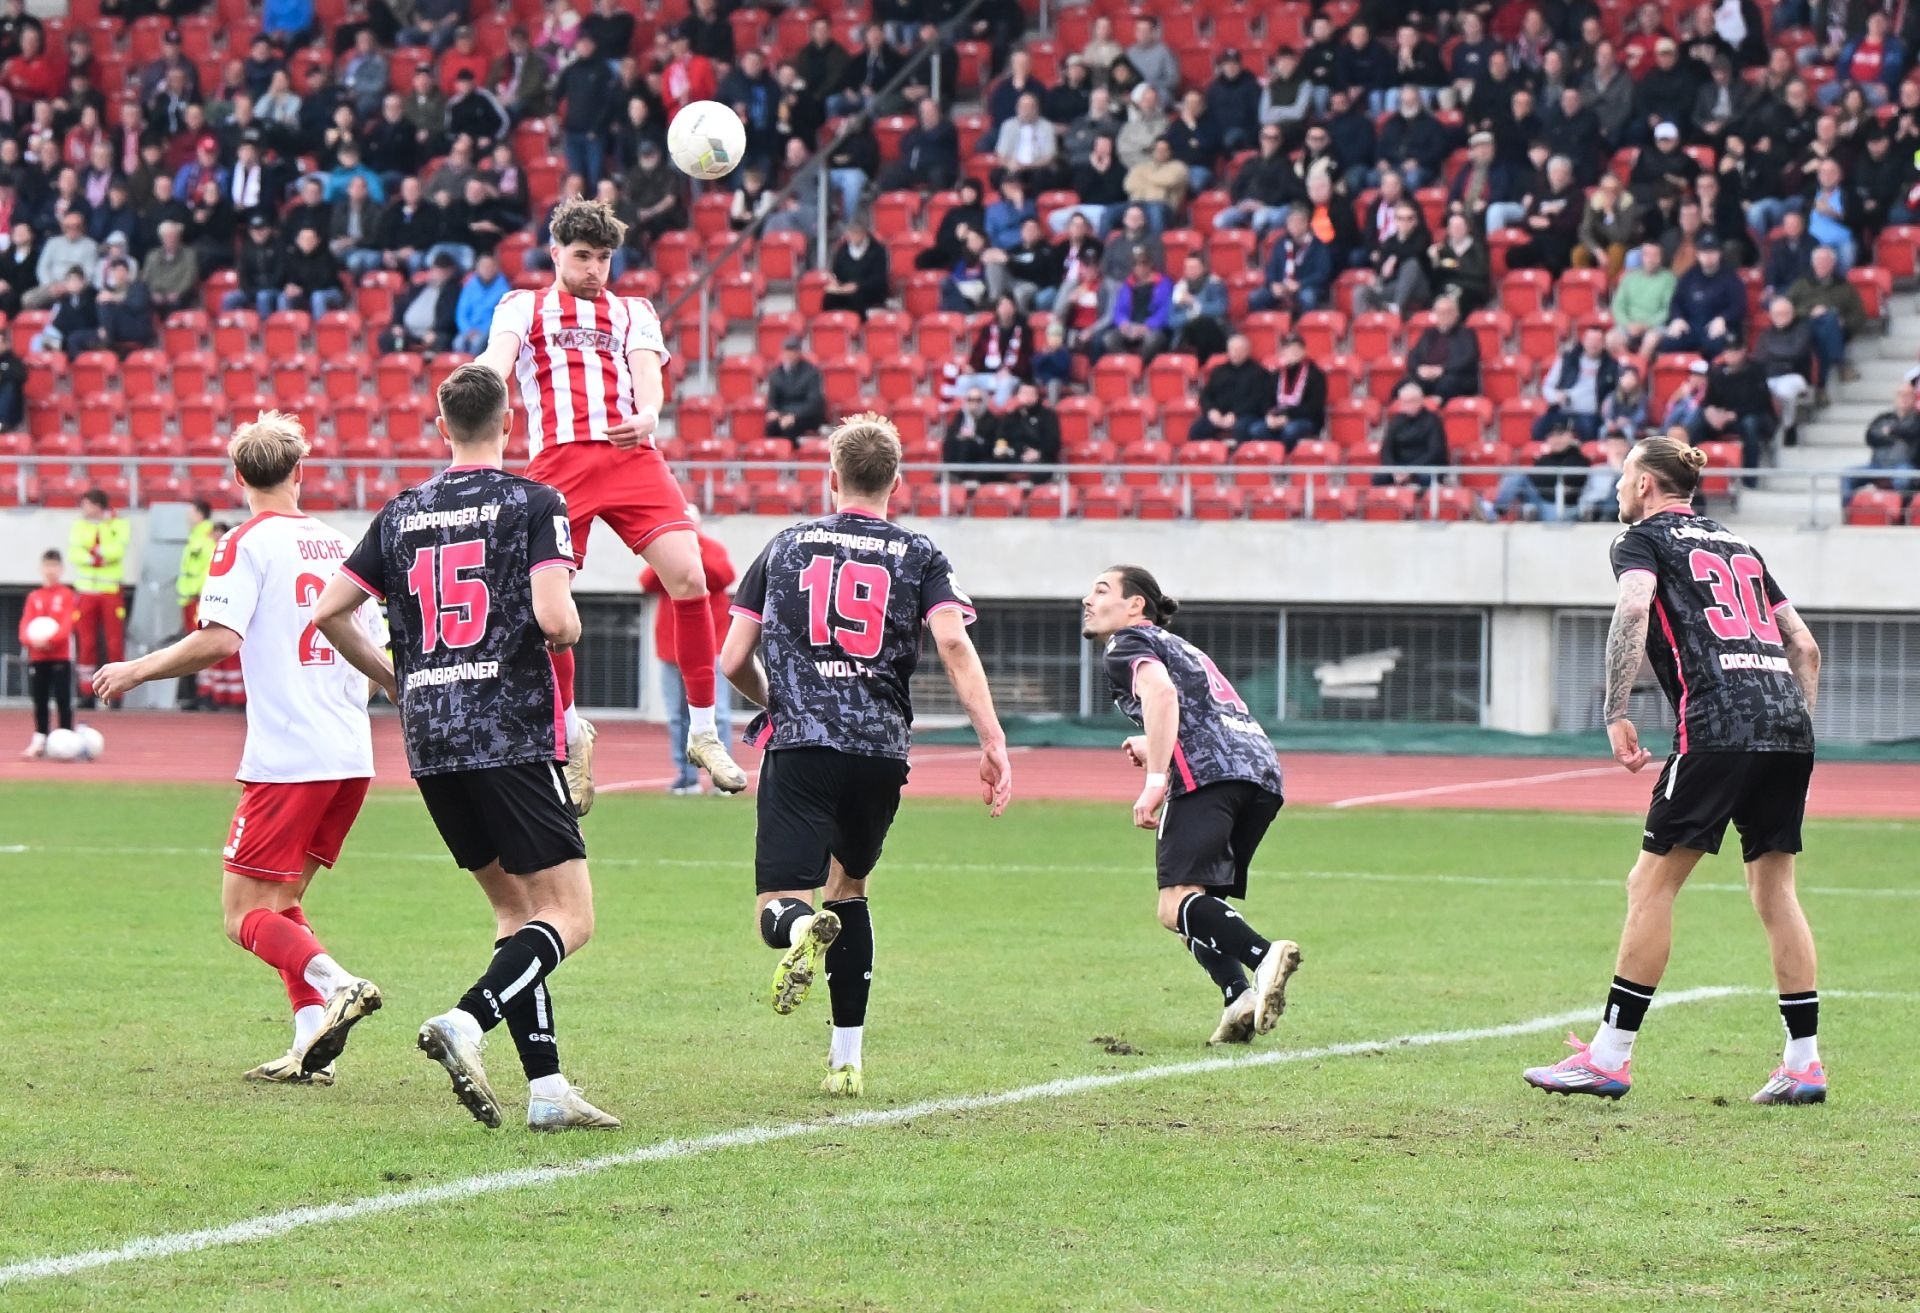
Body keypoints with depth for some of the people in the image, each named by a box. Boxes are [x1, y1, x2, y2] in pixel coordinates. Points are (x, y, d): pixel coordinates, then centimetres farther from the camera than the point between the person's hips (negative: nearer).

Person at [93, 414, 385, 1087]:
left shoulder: (248, 543, -4)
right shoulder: (337, 544, 14)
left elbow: (219, 639, -17)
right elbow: (379, 647, 22)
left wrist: (136, 671, -5)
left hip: (286, 759, -7)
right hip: (352, 758, 7)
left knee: (244, 914, -4)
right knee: (283, 902, 17)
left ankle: (334, 985, -29)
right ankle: (312, 1047, 3)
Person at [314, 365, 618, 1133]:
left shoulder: (401, 514, 11)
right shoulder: (534, 504, -4)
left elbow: (329, 612, 9)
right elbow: (553, 616, -17)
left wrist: (394, 680, 23)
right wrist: (570, 633, 7)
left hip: (430, 743, 6)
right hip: (513, 735, -6)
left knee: (516, 908, 15)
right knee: (569, 916, -4)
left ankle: (546, 1086, 7)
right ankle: (467, 1023, -27)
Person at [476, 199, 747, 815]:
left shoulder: (634, 313, 24)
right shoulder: (522, 307, 20)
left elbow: (647, 373, 7)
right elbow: (498, 357, 0)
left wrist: (648, 415, -18)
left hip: (631, 457, 1)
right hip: (556, 459, -1)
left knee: (689, 575, -17)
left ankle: (703, 732, -7)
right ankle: (571, 734, 20)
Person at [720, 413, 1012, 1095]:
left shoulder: (786, 546, 13)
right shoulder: (918, 555, 10)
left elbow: (733, 660, 11)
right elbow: (953, 642, -7)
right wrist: (994, 743, -9)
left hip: (798, 745, -2)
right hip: (881, 751, 2)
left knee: (779, 909, -4)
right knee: (848, 886, 24)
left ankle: (801, 924, -43)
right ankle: (846, 1058, 21)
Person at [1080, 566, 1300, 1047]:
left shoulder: (1126, 645, 10)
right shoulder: (1180, 646, 36)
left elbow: (1160, 691, -12)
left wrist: (1156, 779, -18)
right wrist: (1156, 747, 44)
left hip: (1208, 774, -9)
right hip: (1262, 771, 9)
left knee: (1177, 905, -18)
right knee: (1199, 907, 14)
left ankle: (1264, 956, -42)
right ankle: (1239, 998, -11)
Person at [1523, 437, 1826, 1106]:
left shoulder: (1643, 537, 9)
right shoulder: (1737, 544, 27)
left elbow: (1634, 606, -13)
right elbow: (1805, 646, 23)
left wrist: (1616, 714, -14)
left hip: (1716, 728, -6)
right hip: (1789, 725, 7)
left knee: (1652, 883, -1)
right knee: (1774, 890, 12)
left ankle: (1610, 1056, -1)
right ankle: (1805, 1062, 9)